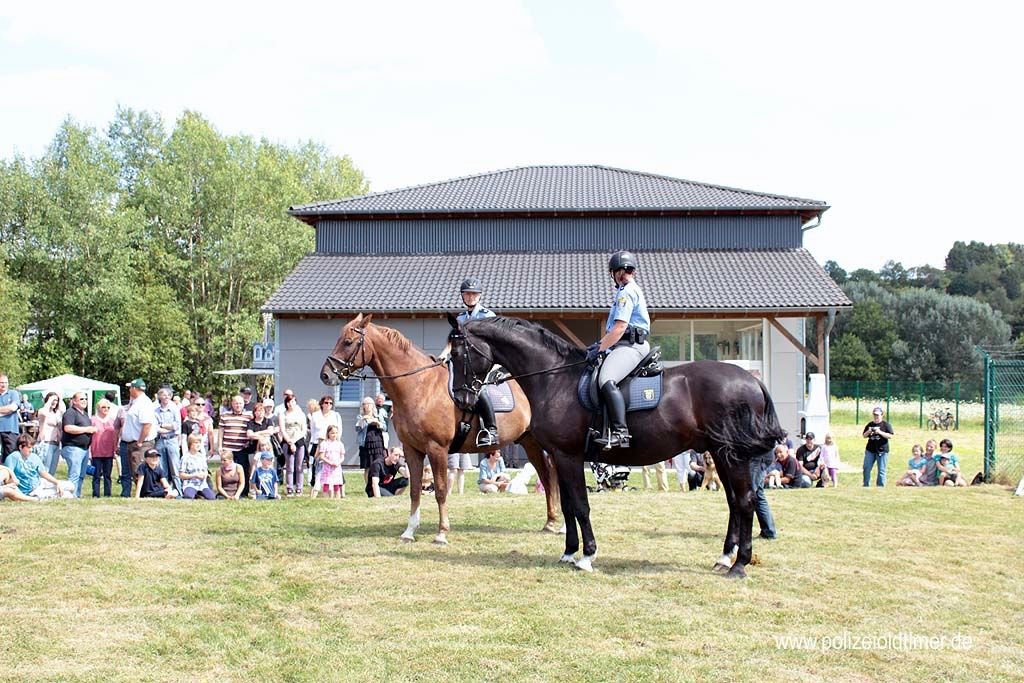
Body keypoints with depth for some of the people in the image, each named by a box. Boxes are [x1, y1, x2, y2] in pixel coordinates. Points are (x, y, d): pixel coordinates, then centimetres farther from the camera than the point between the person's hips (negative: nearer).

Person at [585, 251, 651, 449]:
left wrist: (599, 349, -14)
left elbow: (620, 327, -18)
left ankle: (620, 432, -42)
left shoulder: (627, 292, -10)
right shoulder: (630, 290, 24)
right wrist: (600, 343, 23)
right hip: (625, 345, 12)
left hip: (630, 346, -12)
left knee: (607, 381, -32)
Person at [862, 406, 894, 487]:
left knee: (881, 470, -1)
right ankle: (866, 485, 15)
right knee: (866, 468, 4)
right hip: (870, 450, 4)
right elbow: (864, 436, 14)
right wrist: (868, 432, -8)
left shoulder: (886, 425, -2)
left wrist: (880, 432, -19)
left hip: (882, 451, -4)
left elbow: (891, 436, -9)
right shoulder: (870, 425, 11)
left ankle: (881, 486, 5)